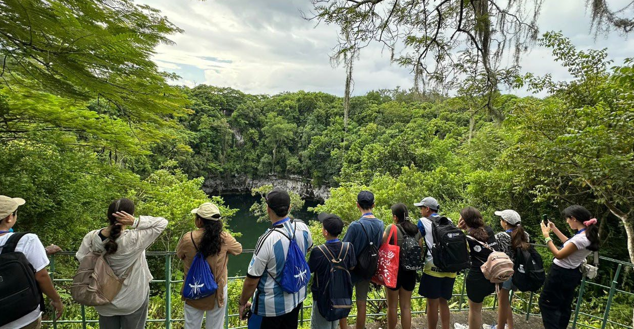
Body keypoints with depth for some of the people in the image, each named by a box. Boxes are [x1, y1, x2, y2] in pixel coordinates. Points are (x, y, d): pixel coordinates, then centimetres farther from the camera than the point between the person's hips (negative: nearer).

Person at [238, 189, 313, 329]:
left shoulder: (267, 240, -30)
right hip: (297, 297, 5)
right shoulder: (302, 227, -13)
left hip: (271, 305, -5)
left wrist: (242, 303, -2)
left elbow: (251, 280, -20)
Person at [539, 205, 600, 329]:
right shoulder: (590, 234, -2)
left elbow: (559, 255, -21)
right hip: (572, 273, 9)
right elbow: (570, 244, 14)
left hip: (561, 273, -9)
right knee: (564, 306, 21)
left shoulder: (580, 239, -30)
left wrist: (546, 235, -17)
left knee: (546, 303, 5)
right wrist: (554, 229, 12)